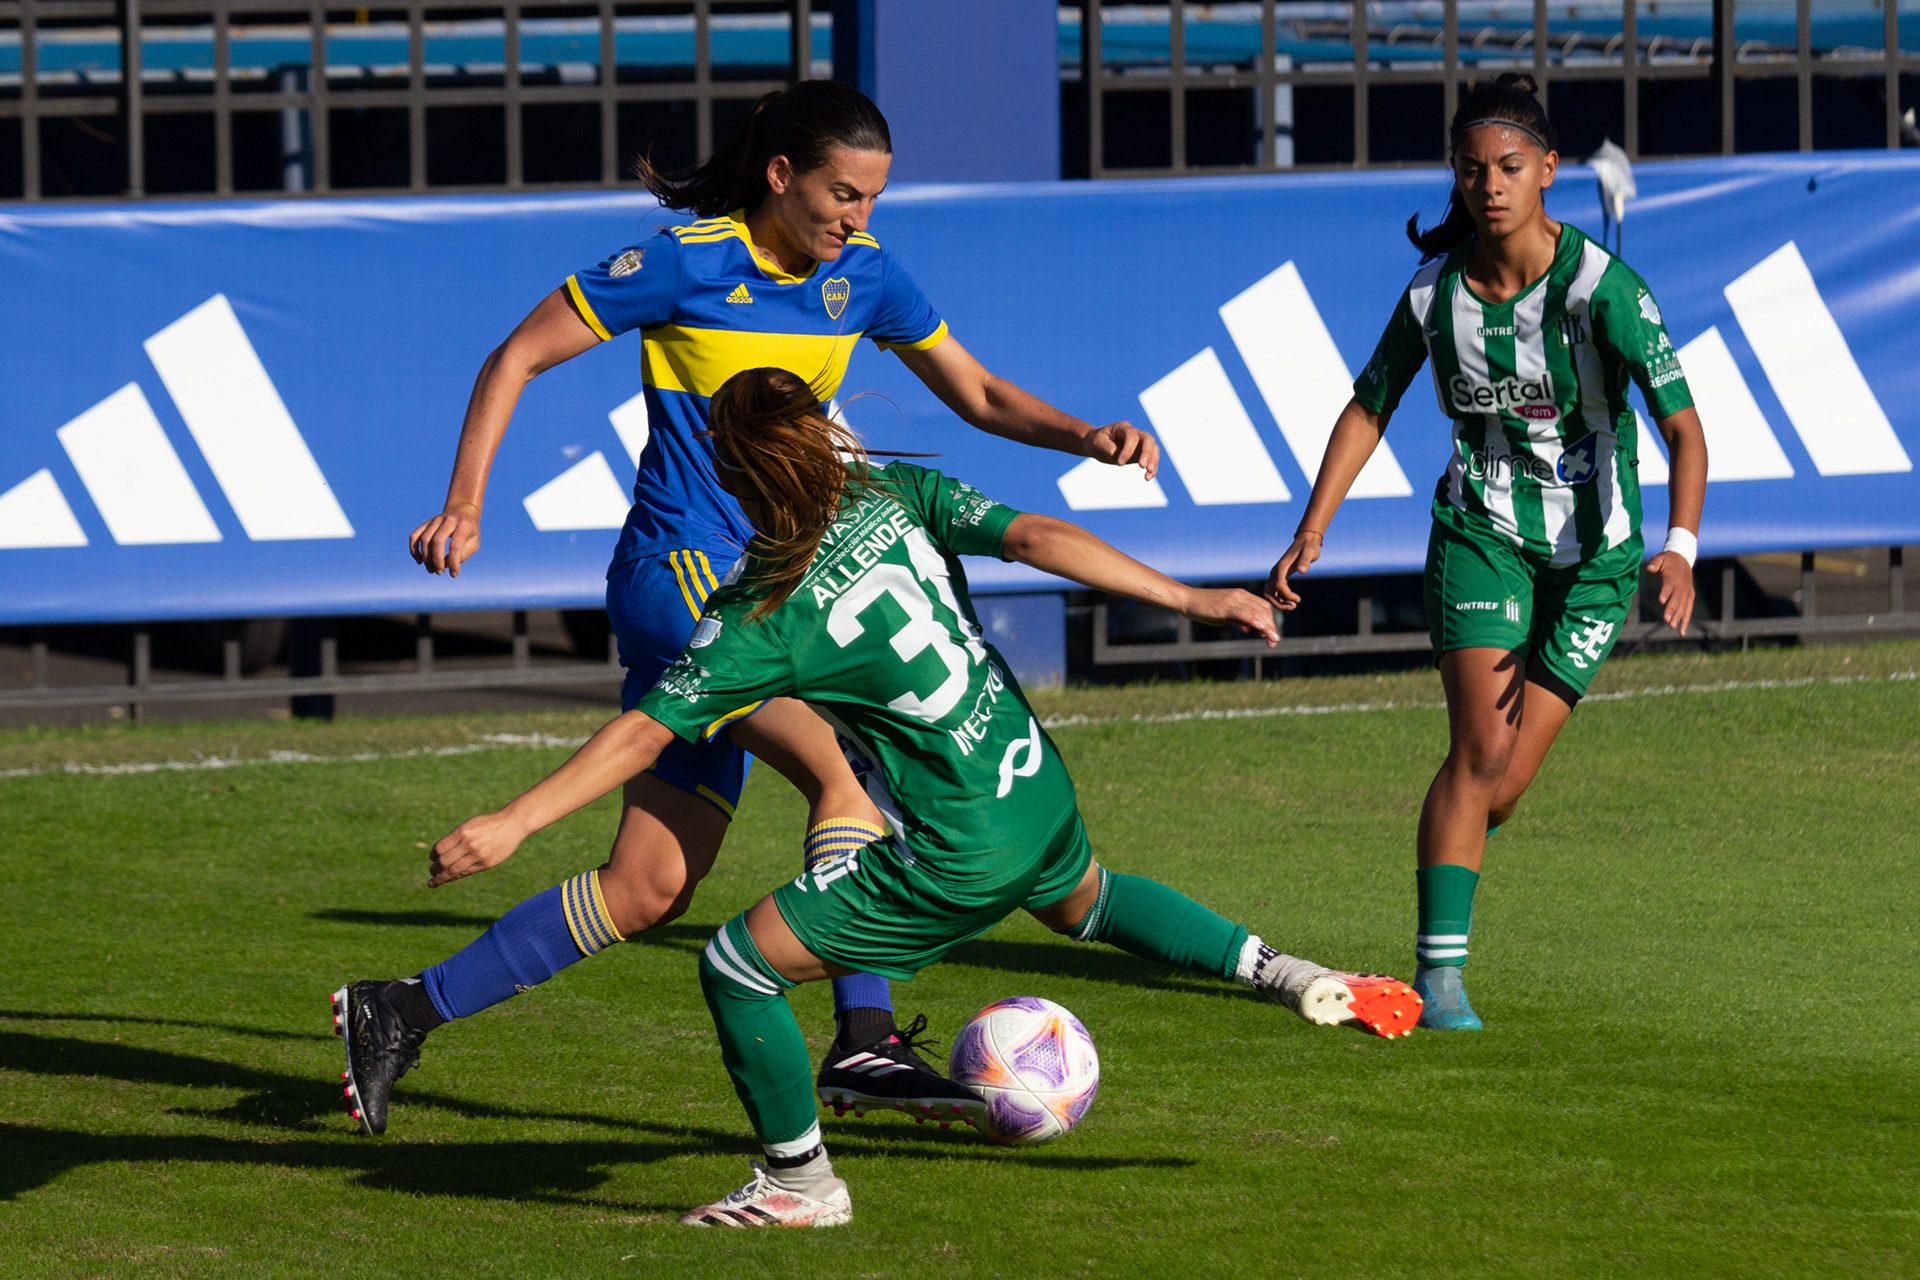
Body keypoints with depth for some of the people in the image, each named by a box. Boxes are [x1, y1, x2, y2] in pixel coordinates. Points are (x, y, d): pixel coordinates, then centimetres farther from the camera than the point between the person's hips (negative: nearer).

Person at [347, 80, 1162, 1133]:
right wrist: (465, 507, -12)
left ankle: (401, 1013, 10)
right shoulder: (687, 265, -11)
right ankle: (864, 1037, -24)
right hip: (679, 571, -7)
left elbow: (980, 396, 15)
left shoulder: (861, 275, 7)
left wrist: (1087, 437, -3)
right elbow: (517, 358, -5)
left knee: (649, 890, 4)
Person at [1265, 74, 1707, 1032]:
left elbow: (1682, 424, -21)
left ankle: (1445, 868, 30)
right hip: (1481, 532, 1)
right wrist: (1311, 533, 3)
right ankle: (1439, 972, -14)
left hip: (1593, 556, -1)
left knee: (1507, 780, -3)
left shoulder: (1600, 286, -17)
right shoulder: (1436, 291, -7)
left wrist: (1680, 547, -36)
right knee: (1481, 748, -17)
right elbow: (1369, 409, 9)